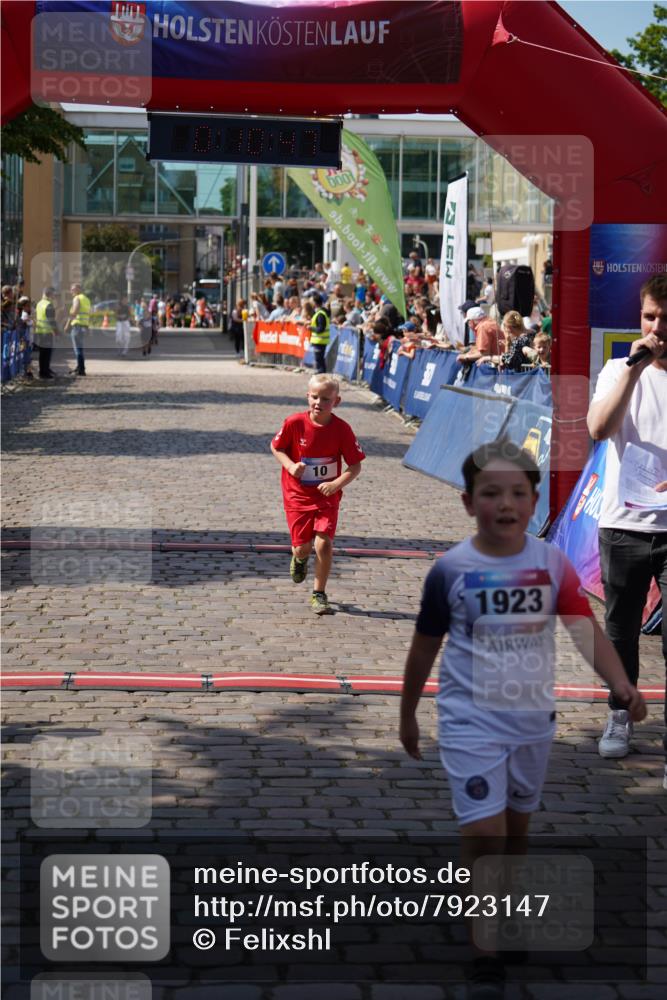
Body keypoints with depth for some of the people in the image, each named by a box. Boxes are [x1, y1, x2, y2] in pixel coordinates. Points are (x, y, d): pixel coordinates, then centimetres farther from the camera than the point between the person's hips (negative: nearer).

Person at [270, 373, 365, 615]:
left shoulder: (342, 429, -13)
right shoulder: (294, 423, -13)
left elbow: (355, 466, -7)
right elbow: (276, 447, 4)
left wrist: (336, 484, -22)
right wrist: (290, 466, -14)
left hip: (327, 496, 0)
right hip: (297, 495, 0)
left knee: (324, 543, -12)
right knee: (302, 547, 0)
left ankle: (319, 594, 7)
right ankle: (299, 558, 41)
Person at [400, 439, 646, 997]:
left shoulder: (552, 564, -7)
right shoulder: (450, 570, -11)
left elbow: (586, 629, -16)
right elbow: (425, 647, 1)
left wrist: (622, 685, -32)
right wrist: (407, 715, 9)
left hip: (533, 719, 3)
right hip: (472, 721, -3)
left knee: (516, 829, 20)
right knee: (484, 838, -10)